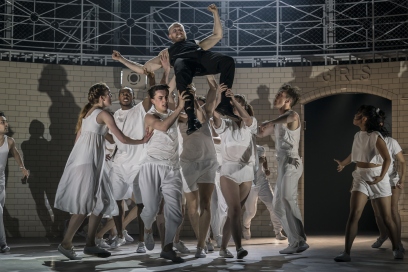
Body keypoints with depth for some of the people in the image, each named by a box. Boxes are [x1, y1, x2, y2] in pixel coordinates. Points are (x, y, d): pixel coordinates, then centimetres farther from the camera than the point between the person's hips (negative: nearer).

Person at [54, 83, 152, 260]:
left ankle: (90, 244, 9)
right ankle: (66, 243, -8)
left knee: (101, 202, 9)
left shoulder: (87, 113, 20)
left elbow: (78, 137, 23)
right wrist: (142, 141, 7)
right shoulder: (104, 114, -6)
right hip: (88, 161, -9)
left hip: (81, 158, 9)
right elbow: (122, 139, -7)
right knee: (85, 204, -9)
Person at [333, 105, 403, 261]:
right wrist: (343, 164, 32)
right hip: (361, 178, 4)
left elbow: (387, 159, -21)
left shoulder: (376, 136, -12)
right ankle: (346, 253, -13)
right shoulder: (358, 136, 8)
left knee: (386, 217, 3)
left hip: (377, 178, -4)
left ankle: (396, 249, 22)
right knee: (354, 214, -11)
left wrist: (381, 177, -32)